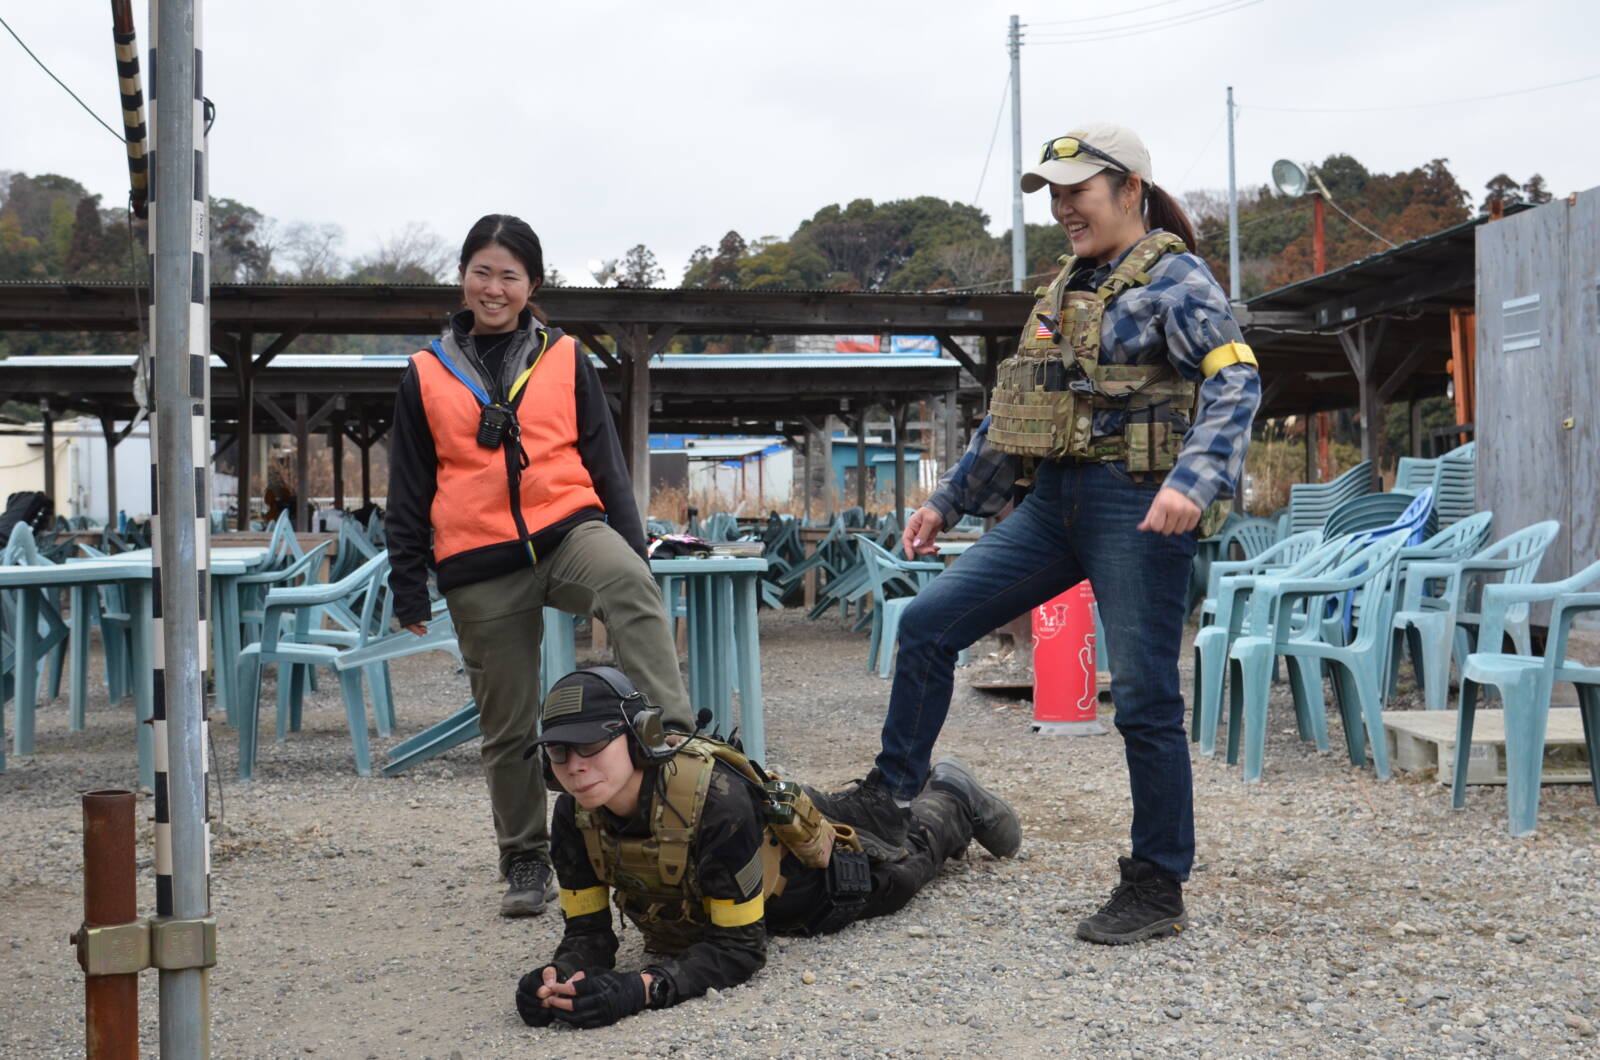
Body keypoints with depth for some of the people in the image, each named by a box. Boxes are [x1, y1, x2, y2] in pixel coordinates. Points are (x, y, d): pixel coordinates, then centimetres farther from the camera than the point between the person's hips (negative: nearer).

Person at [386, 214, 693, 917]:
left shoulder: (565, 361, 10)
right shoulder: (428, 375, 9)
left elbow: (605, 462, 11)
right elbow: (409, 491, 12)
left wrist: (631, 551, 4)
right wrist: (409, 591, 8)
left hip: (568, 530, -1)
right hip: (480, 568, 1)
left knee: (631, 590, -36)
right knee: (508, 727, 7)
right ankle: (526, 863, 23)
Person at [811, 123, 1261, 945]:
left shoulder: (1173, 278, -5)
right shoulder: (1067, 286, 19)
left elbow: (1234, 382, -18)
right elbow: (1011, 413, 23)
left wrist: (1192, 480, -34)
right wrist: (948, 501, 22)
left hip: (1134, 506, -8)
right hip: (1054, 502, 8)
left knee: (1144, 698, -2)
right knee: (926, 624, 1)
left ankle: (1157, 889, 9)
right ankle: (888, 796, 13)